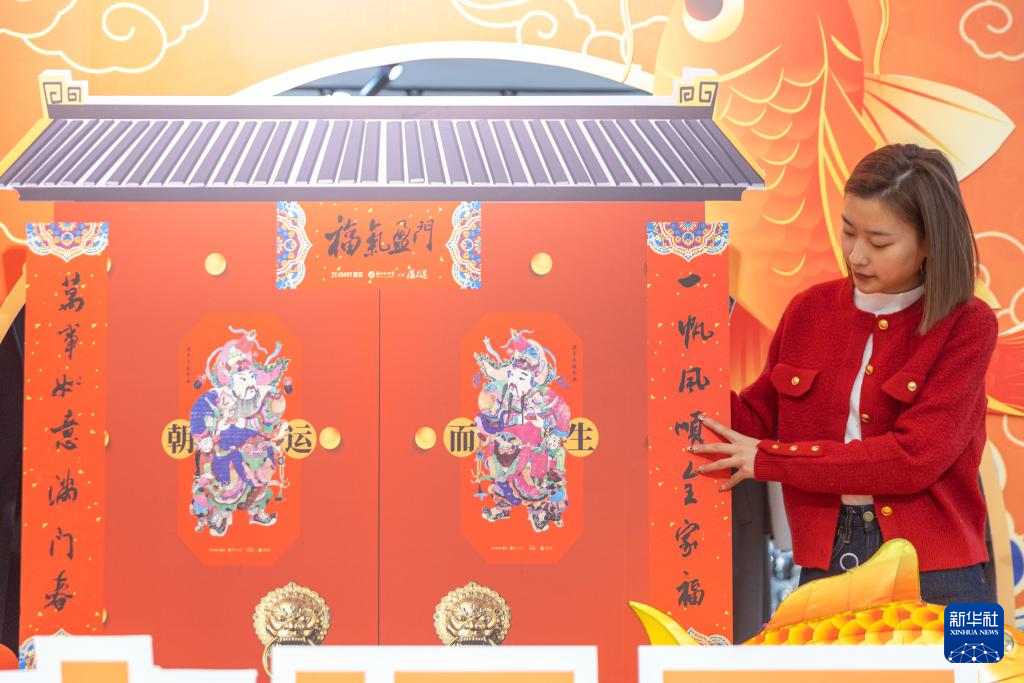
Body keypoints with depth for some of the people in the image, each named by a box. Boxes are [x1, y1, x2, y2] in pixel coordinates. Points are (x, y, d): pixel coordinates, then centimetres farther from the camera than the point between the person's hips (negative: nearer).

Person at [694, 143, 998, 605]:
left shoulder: (967, 326, -7)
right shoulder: (810, 309, 5)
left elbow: (915, 455, -16)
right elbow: (761, 417, 13)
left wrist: (767, 460, -15)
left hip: (933, 576, -3)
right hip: (825, 564, 3)